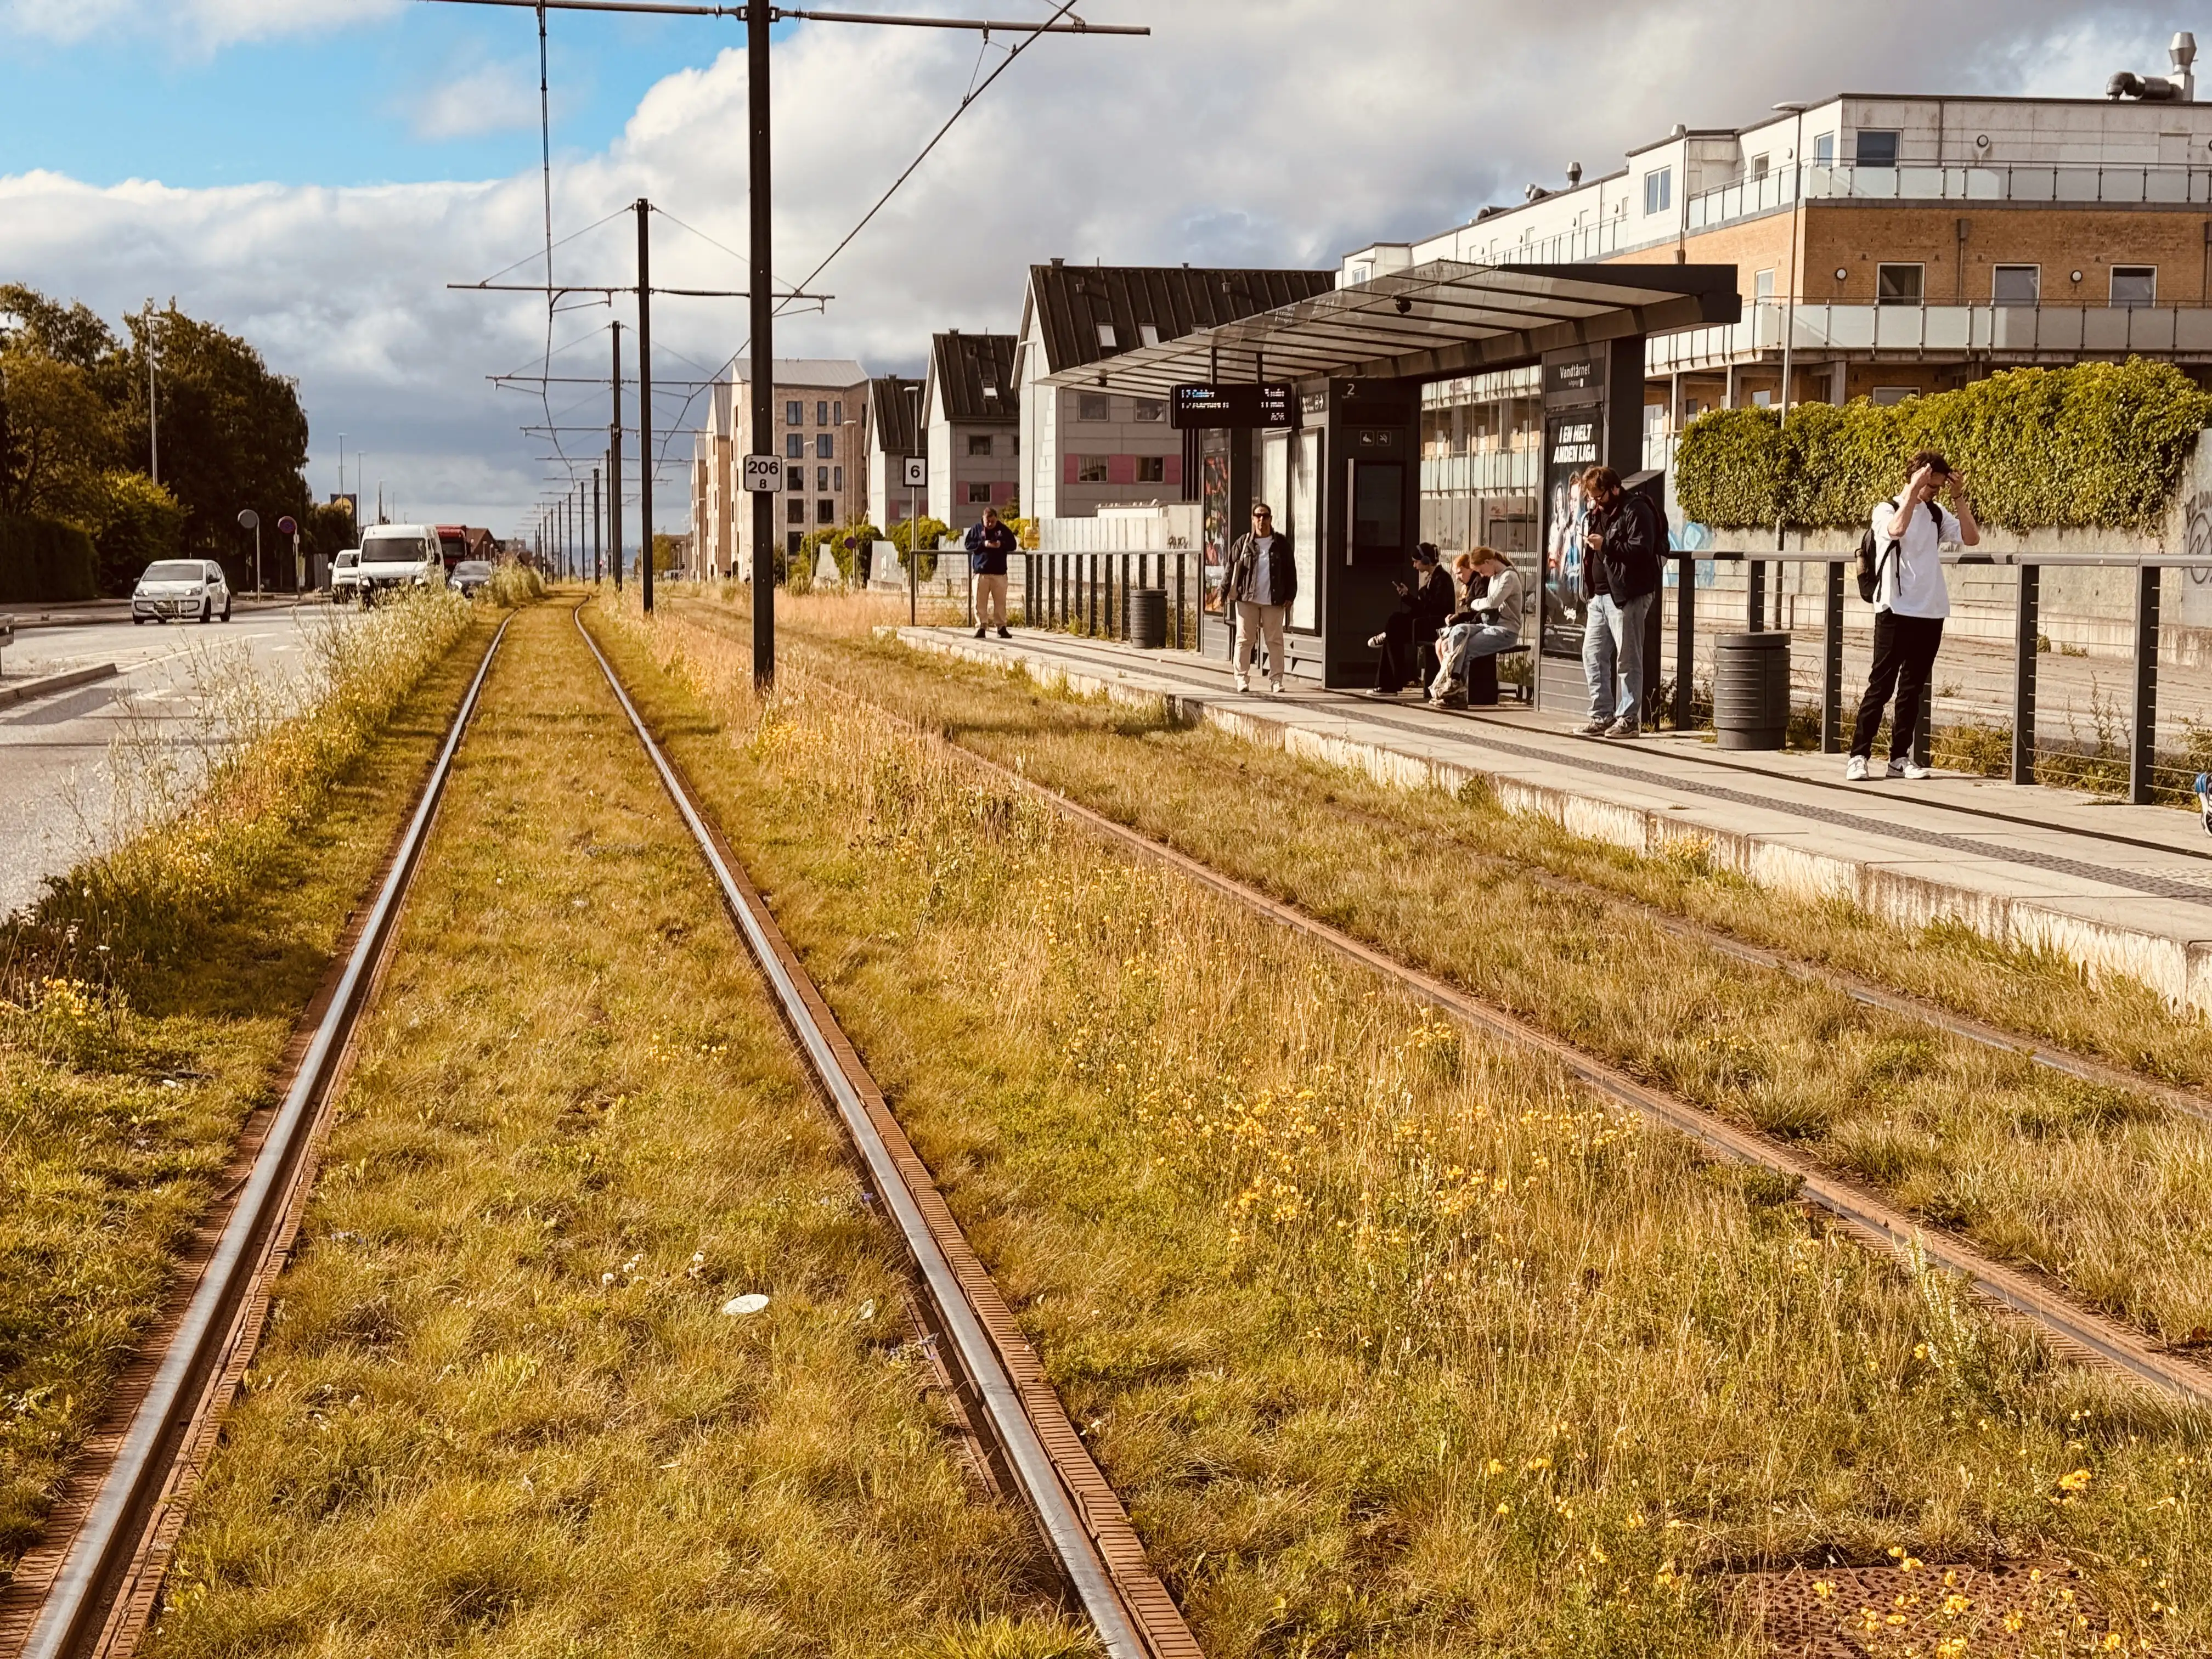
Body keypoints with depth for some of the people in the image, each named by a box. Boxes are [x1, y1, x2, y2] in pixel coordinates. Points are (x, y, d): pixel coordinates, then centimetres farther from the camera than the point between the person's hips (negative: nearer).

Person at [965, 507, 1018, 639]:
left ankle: (1002, 628, 7)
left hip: (999, 572, 1)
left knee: (1000, 602, 2)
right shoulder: (976, 529, 5)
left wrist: (1002, 545, -11)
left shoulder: (1004, 530, 8)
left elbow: (1013, 545, 8)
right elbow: (968, 545, 1)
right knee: (980, 602, -2)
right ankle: (981, 627, 3)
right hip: (981, 572, -1)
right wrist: (983, 544, -14)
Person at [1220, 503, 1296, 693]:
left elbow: (1290, 570, 6)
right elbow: (1231, 568, 5)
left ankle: (1276, 679, 5)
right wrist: (1224, 592, -1)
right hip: (1246, 599, 0)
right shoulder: (1243, 543, 4)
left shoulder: (1281, 543, 4)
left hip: (1274, 600, 0)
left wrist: (1290, 595, 0)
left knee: (1275, 641, 1)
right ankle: (1242, 678, 8)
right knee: (1244, 640, 2)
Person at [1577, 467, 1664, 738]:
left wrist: (1605, 545, -21)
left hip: (1627, 596, -9)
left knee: (1628, 660, -4)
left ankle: (1629, 719, 1)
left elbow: (1641, 550, -20)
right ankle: (1602, 716, 14)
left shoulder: (1636, 511, -9)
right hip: (1600, 596, 9)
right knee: (1593, 655, 8)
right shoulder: (1597, 514, 20)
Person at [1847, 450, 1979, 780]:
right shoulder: (1887, 510, -3)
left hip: (1931, 614, 5)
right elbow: (1896, 529, -26)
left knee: (1913, 689, 7)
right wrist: (1913, 490, -23)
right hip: (1895, 612, -5)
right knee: (1881, 685, -7)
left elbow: (1971, 538, 1)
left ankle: (1900, 757, 11)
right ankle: (1859, 756, -6)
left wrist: (1959, 497, -5)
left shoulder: (1937, 514, 11)